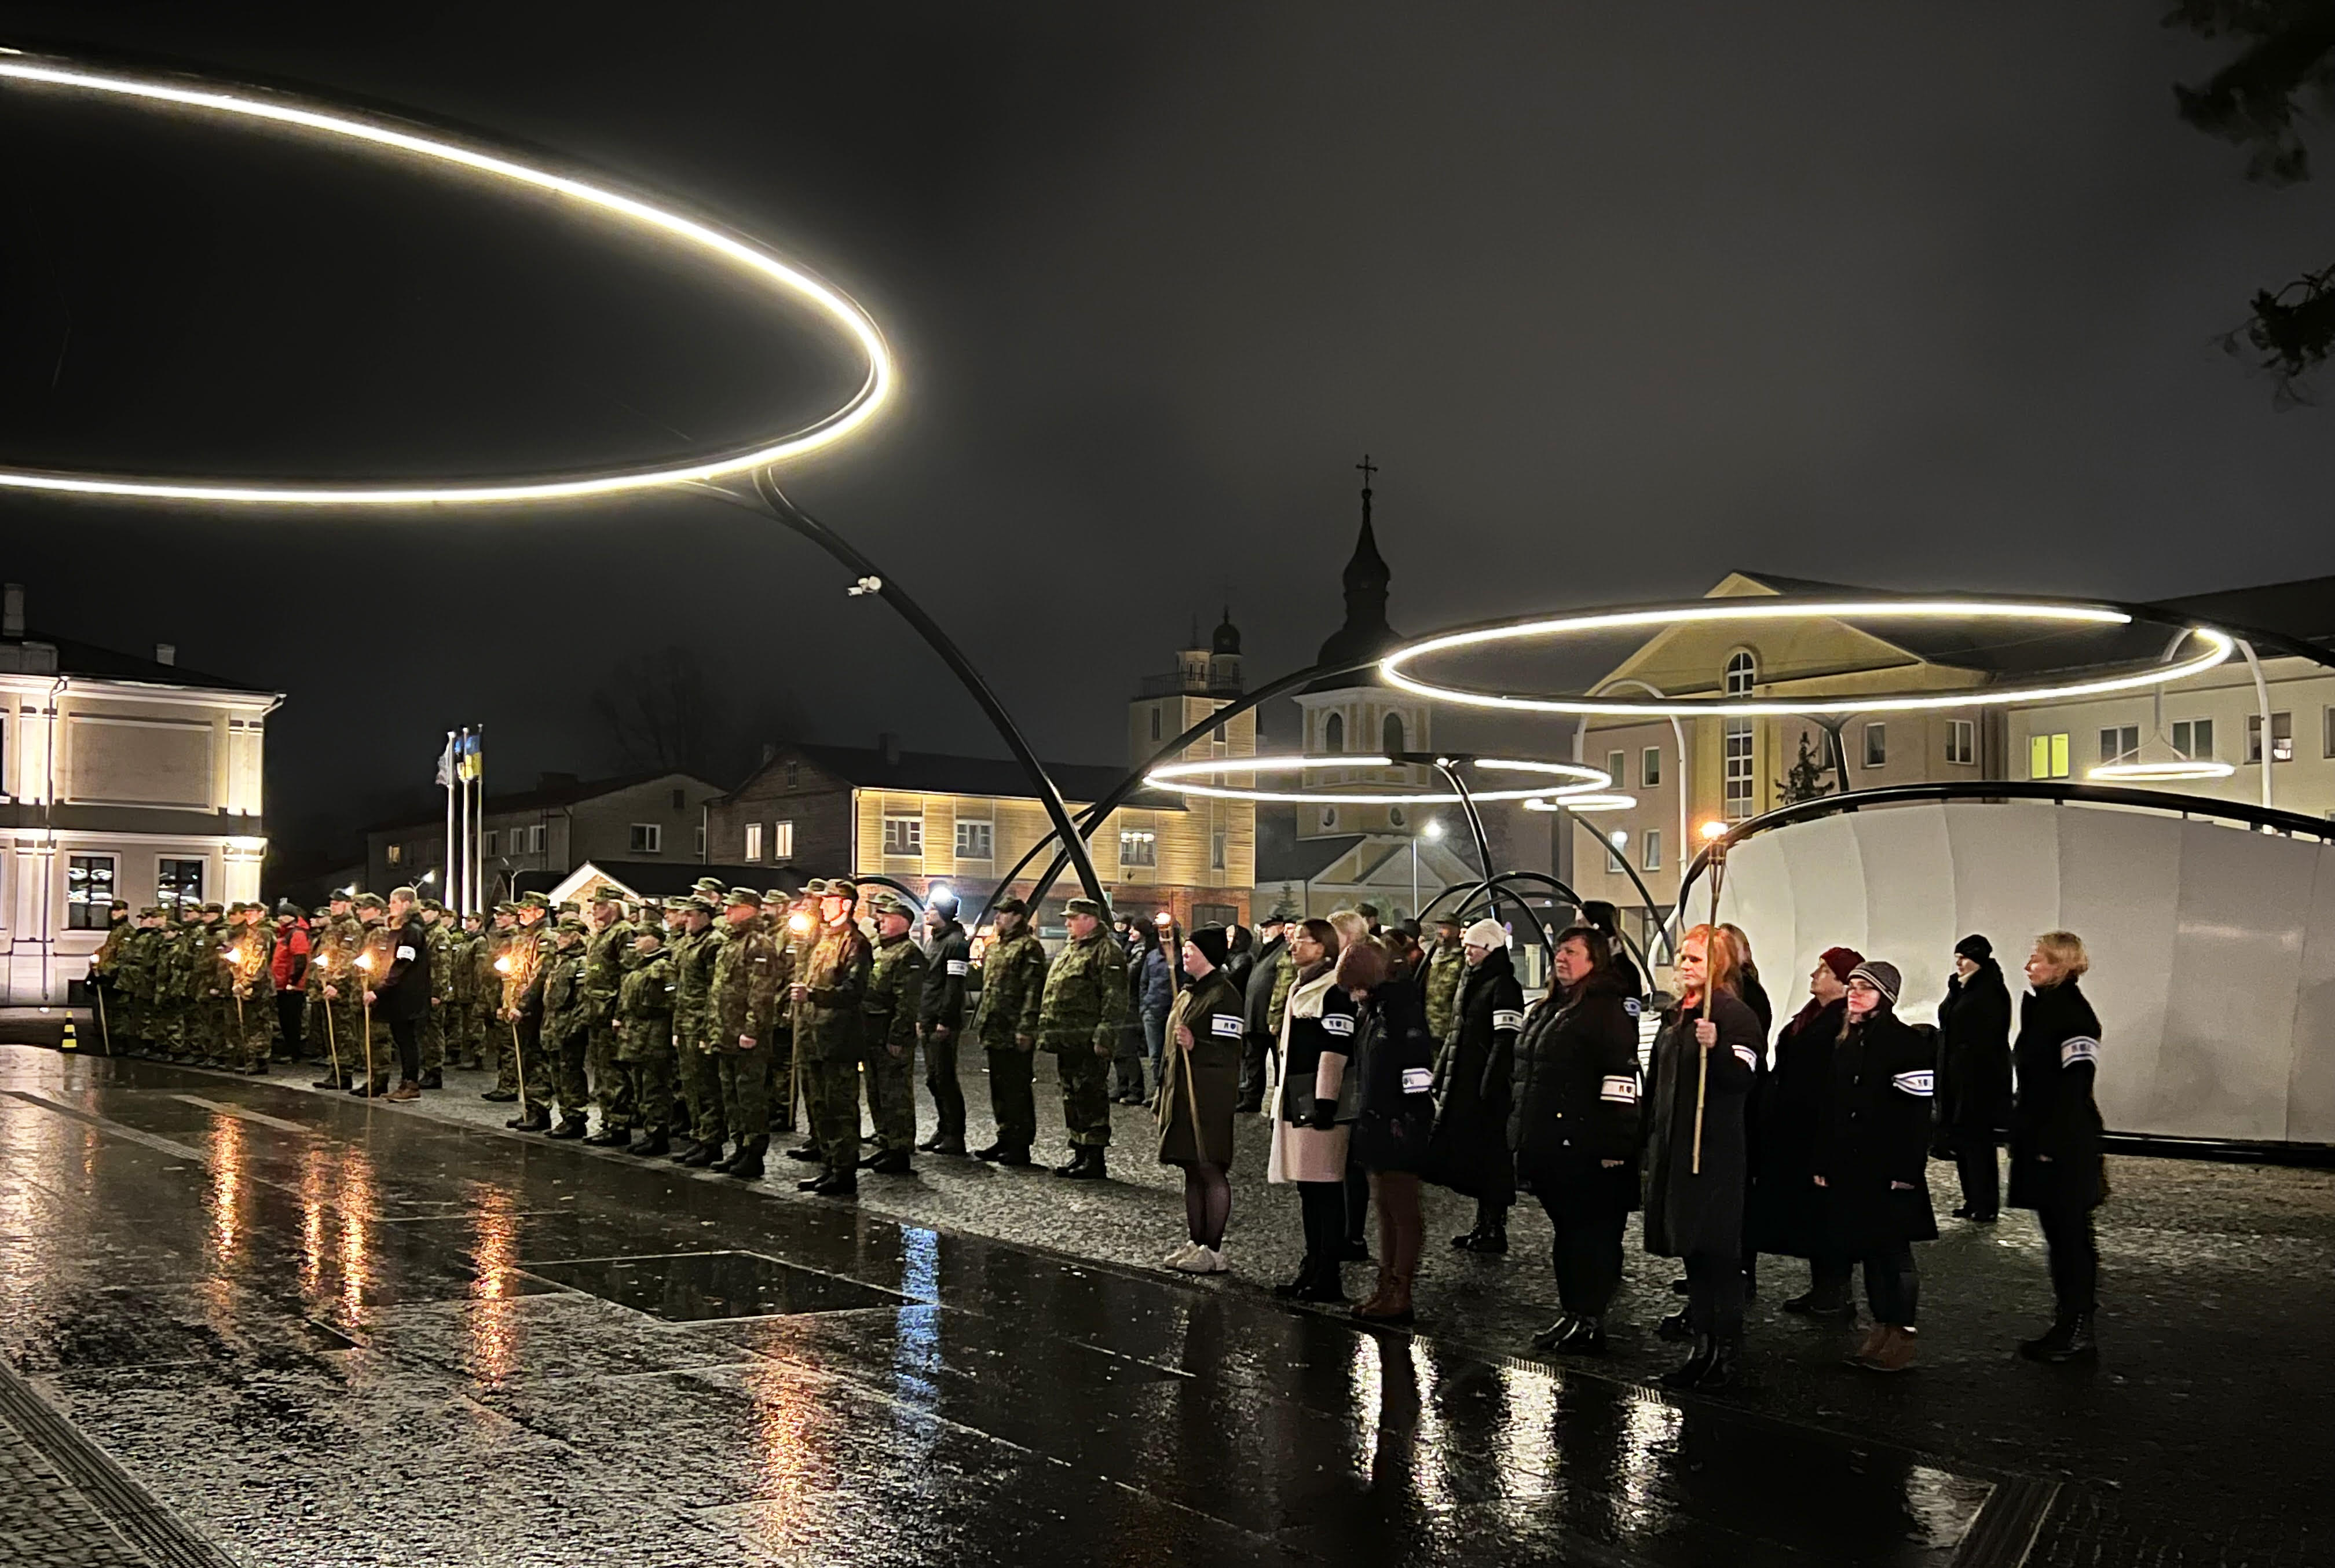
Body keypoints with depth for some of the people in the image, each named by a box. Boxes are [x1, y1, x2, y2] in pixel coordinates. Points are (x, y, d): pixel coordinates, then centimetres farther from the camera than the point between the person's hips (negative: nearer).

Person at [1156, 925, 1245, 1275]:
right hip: (1182, 1095, 9)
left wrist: (1195, 1045, -32)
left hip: (1209, 1098, -9)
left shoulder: (1224, 995, -12)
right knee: (1193, 1171, 13)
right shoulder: (1187, 994, 17)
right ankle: (1196, 1243, 21)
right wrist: (1165, 1094, 21)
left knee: (1211, 1171, -5)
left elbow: (1229, 1052, -17)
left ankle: (1213, 1250, 0)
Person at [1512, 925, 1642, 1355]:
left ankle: (1590, 1322, 5)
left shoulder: (1609, 1010, -11)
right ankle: (1570, 1315, 25)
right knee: (1565, 1231, 16)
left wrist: (1614, 1146, -20)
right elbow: (1525, 1074, 23)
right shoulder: (1546, 1011, 18)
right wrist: (1522, 1137, 21)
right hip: (1550, 1146, 9)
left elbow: (1620, 1079, -17)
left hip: (1587, 1148, -9)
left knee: (1593, 1235, -1)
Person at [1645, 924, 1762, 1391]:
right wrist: (1651, 1142, 23)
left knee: (1717, 1251, -7)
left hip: (1715, 1149, -9)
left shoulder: (1736, 1016, -10)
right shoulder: (1675, 1016, 16)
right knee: (1690, 1246, 16)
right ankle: (1702, 1342, 28)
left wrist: (1716, 1047, -37)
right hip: (1672, 1146, 9)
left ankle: (1724, 1352, -4)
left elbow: (1742, 1079, -21)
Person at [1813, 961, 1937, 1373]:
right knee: (1866, 1248, 12)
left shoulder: (1908, 1043, -10)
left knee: (1893, 1250, -1)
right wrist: (1823, 1161, 12)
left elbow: (1917, 1112, -14)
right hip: (1850, 1167, 7)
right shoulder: (1845, 1043, 13)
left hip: (1889, 1169, -7)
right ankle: (1881, 1327, 21)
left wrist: (1907, 1170, -18)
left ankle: (1902, 1335, 8)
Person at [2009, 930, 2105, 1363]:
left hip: (2065, 1148, -9)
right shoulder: (2041, 1008, 13)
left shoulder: (2072, 1012, -16)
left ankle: (2078, 1332, 6)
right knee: (2058, 1235, 14)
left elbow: (2075, 1087, -21)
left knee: (2071, 1237, -2)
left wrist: (2051, 1143, -22)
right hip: (2041, 1144, 9)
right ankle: (2066, 1326, 21)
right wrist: (2021, 1135, 18)